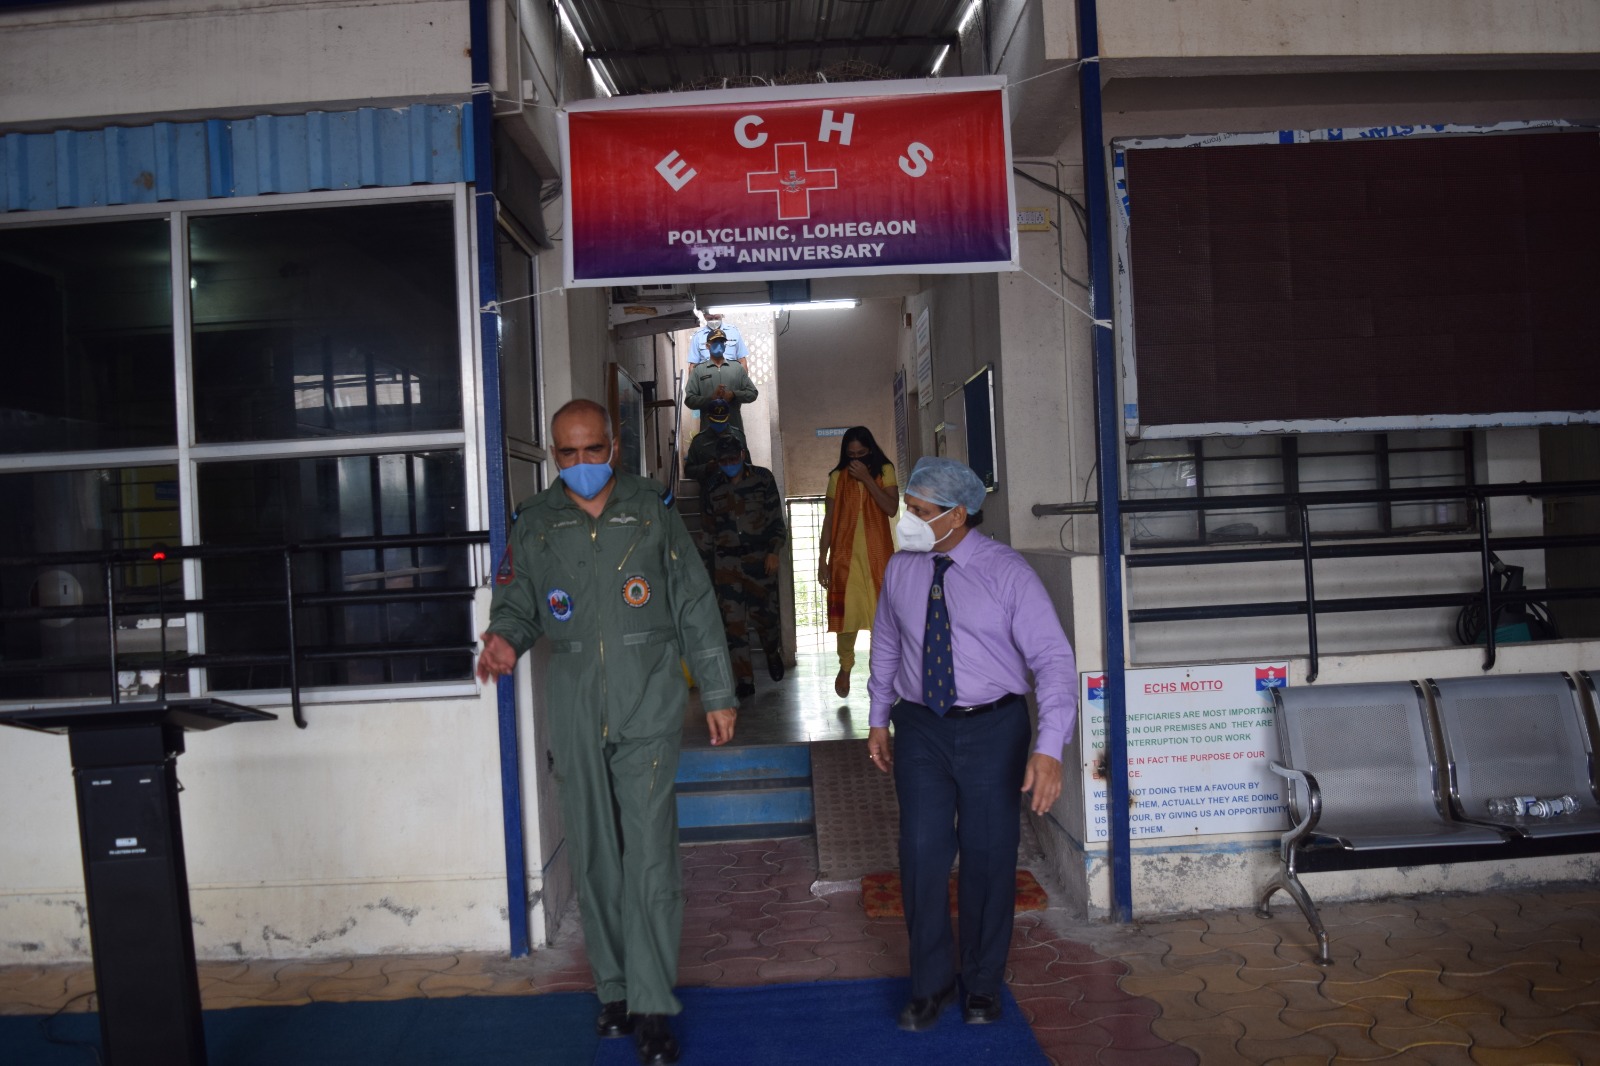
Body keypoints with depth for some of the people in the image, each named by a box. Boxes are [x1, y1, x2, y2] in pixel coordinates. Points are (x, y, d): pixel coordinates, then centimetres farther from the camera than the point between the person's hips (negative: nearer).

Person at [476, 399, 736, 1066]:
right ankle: (614, 990, 25)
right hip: (575, 717, 2)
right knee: (594, 859, 10)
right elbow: (516, 604, 12)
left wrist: (718, 693, 4)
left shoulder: (653, 513, 3)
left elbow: (695, 607, 6)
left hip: (648, 711, -2)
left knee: (650, 858, -6)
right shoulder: (534, 525, 7)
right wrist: (504, 639, -13)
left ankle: (651, 1009, 4)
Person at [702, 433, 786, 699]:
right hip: (726, 560, 2)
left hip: (759, 556, -2)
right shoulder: (713, 486, 9)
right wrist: (711, 561, 16)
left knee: (763, 612, 1)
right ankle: (744, 680, 0)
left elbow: (776, 518, 0)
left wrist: (774, 552, -8)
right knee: (733, 620, -4)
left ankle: (773, 653, 34)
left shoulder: (763, 478, 1)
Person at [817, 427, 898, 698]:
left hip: (878, 555, 0)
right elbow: (829, 520, 6)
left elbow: (892, 509, -10)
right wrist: (822, 559, 3)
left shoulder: (885, 471, 4)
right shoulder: (838, 477, 6)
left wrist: (866, 478, -14)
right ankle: (845, 668, 19)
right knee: (846, 612, -1)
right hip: (846, 555, 0)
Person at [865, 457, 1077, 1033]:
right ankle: (929, 985, 21)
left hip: (994, 730, -2)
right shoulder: (900, 569, -1)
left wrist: (1049, 750, -27)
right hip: (921, 729, 3)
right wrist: (878, 719, 16)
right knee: (923, 854, 1)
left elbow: (1054, 659, -18)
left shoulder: (1007, 571, -14)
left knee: (989, 857, 8)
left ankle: (982, 986, 29)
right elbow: (886, 645, 13)